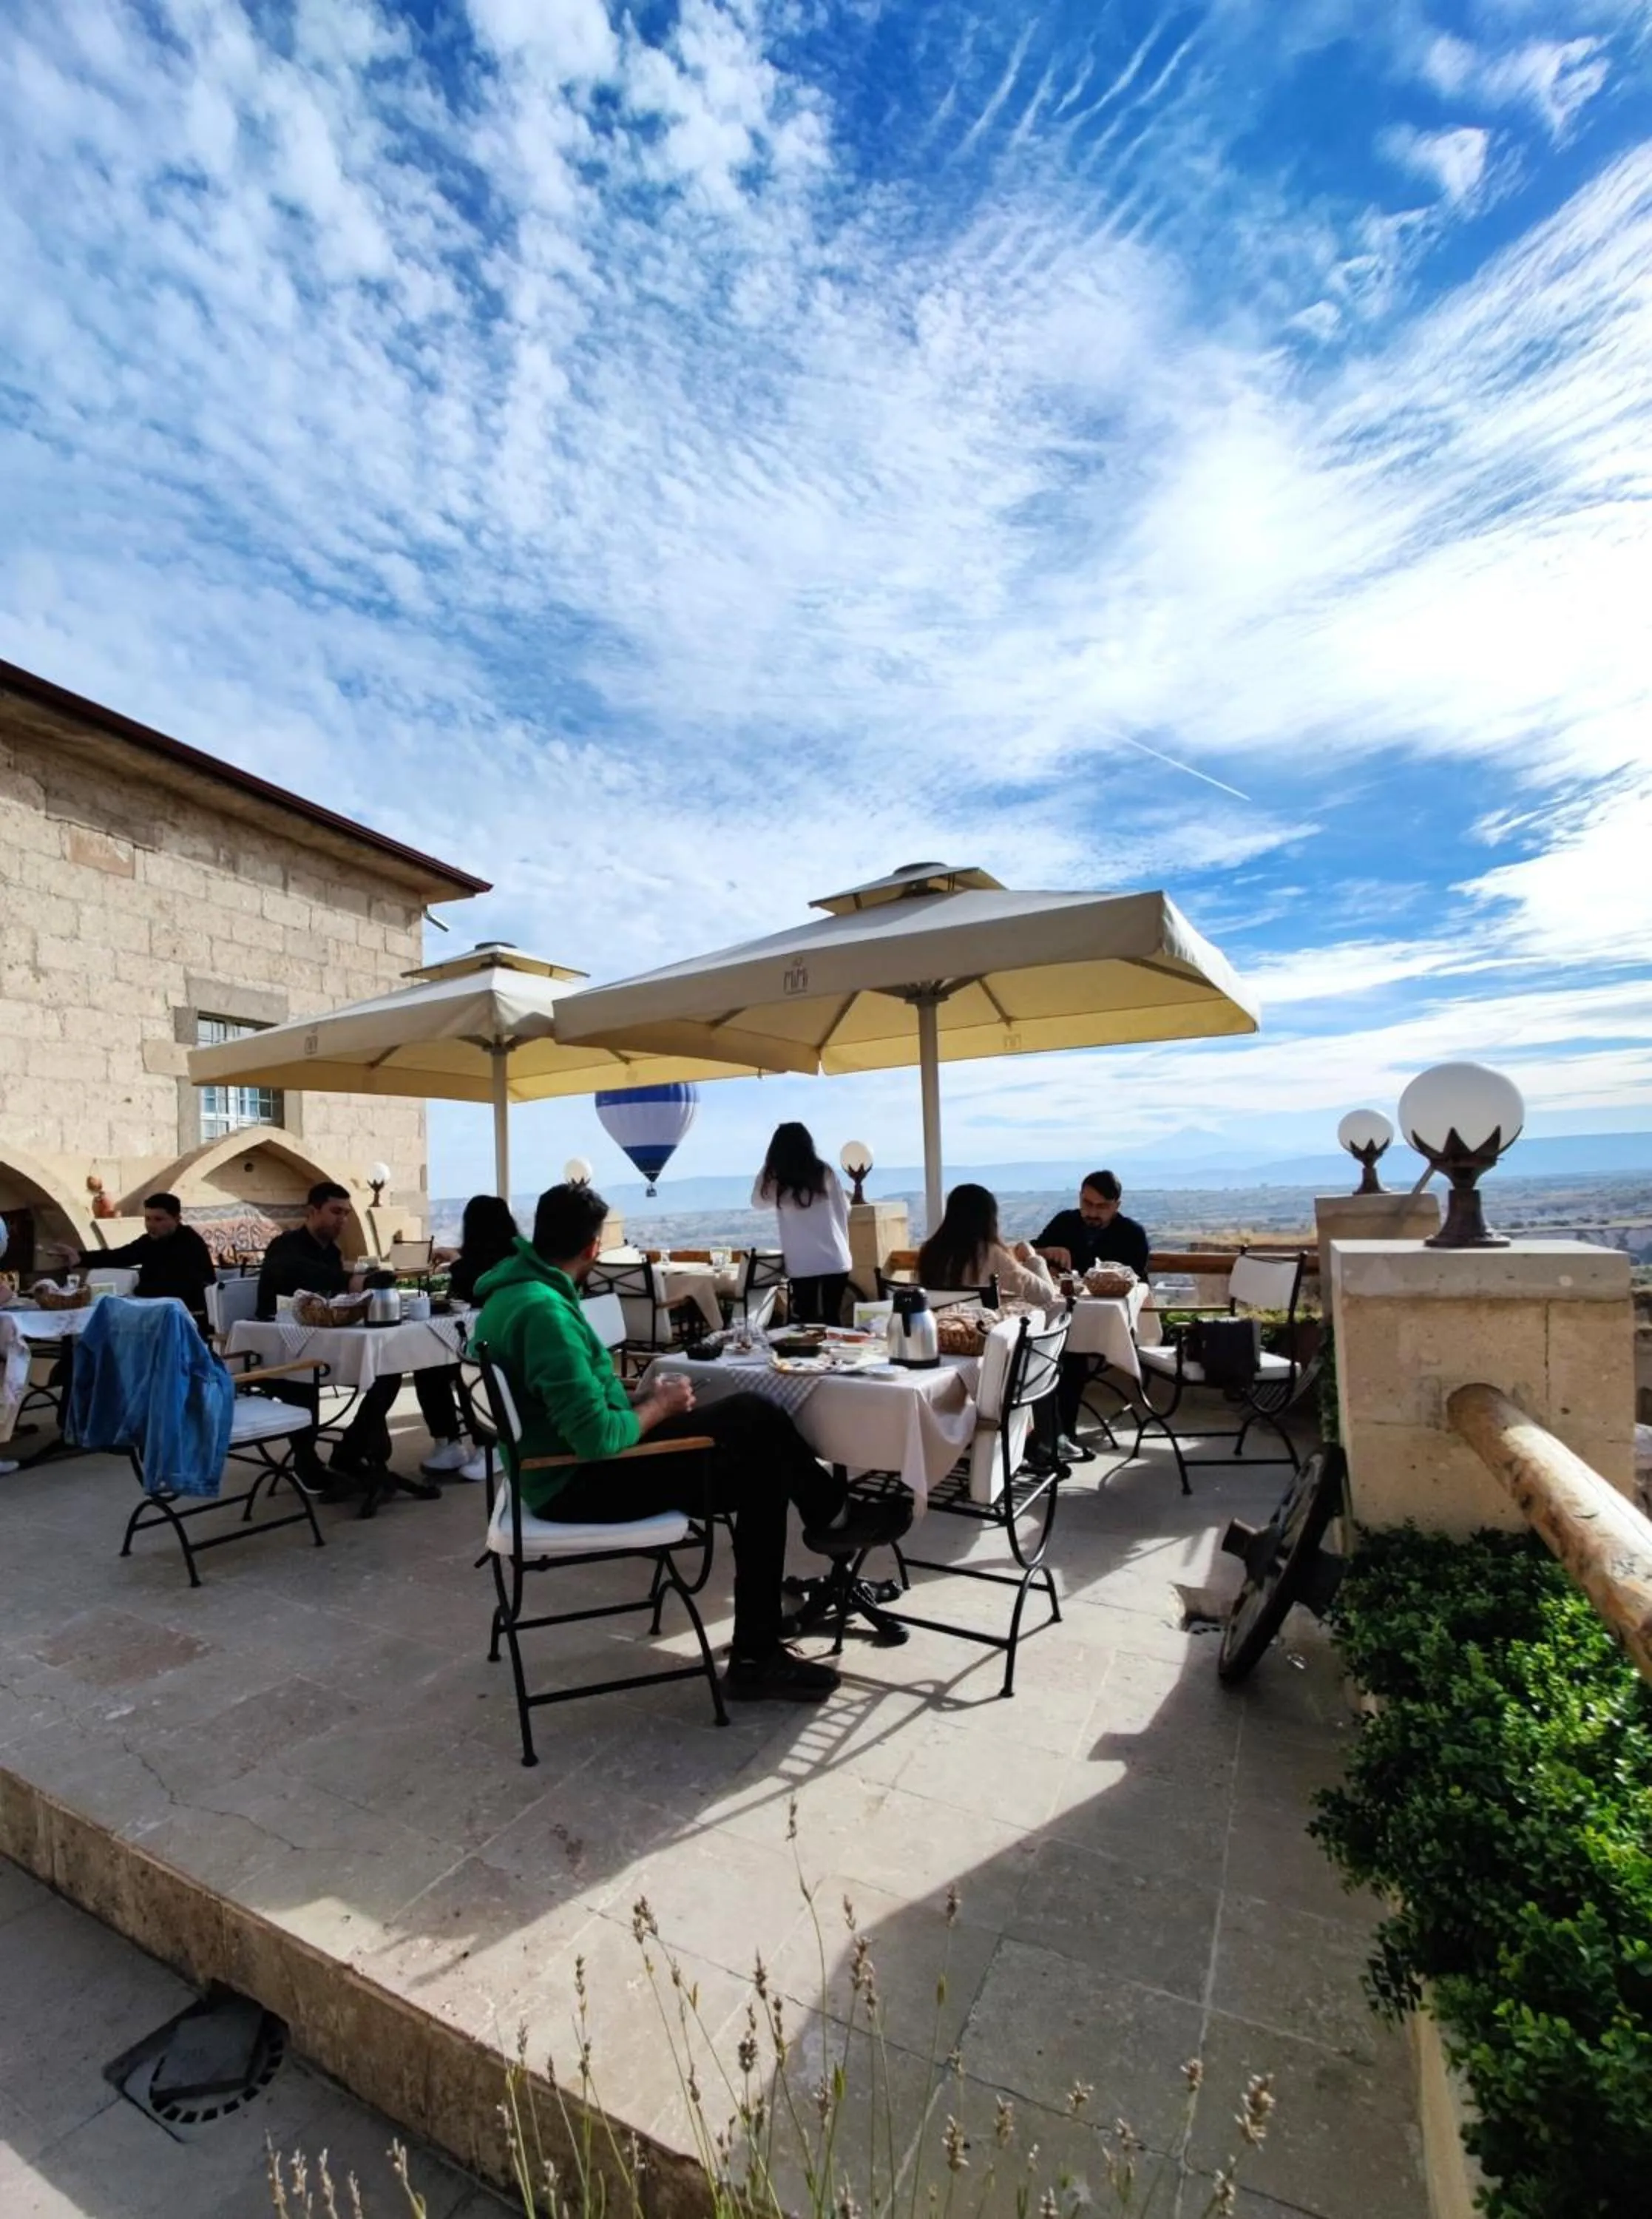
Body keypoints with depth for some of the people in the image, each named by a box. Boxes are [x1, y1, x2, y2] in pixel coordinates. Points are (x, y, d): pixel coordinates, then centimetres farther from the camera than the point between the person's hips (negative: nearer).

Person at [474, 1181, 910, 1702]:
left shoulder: (513, 1288, 6)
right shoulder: (544, 1310, -26)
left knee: (757, 1449, 4)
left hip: (566, 1463, 10)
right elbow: (596, 1439, -29)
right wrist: (658, 1407, -12)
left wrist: (641, 1400, 5)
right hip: (578, 1483, -10)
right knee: (756, 1422, -9)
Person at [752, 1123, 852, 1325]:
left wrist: (766, 1168, 10)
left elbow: (757, 1202, 14)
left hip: (802, 1265, -1)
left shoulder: (776, 1181, -7)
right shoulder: (825, 1172, -3)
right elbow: (844, 1211, 6)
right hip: (835, 1261, 1)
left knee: (806, 1323, 9)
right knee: (833, 1318, 10)